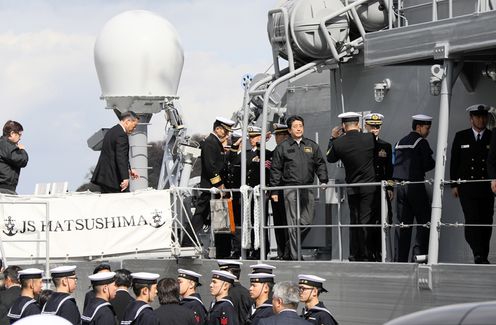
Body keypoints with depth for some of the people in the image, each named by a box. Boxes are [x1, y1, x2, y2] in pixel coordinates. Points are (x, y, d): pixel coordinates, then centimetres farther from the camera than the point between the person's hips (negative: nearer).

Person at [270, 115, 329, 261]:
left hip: (308, 188, 3)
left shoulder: (312, 146, 13)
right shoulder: (282, 147, 5)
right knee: (293, 223, -6)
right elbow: (276, 170, 5)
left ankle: (294, 246, 23)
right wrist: (274, 191, 0)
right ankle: (294, 256, -4)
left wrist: (323, 180, -1)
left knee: (308, 222, 3)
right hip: (290, 188, -3)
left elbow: (320, 164, 15)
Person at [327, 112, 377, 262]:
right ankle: (366, 255, -3)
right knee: (366, 221, -1)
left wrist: (332, 138, 20)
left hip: (351, 188, 2)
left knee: (354, 221, 11)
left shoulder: (338, 143, -5)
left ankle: (354, 255, 14)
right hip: (369, 186, -2)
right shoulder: (369, 138, -9)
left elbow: (330, 158, 13)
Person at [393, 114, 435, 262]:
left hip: (400, 186, 7)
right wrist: (434, 162, 9)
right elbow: (428, 165, -10)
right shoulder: (421, 142, -7)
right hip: (415, 186, -7)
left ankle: (400, 258, 4)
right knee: (424, 222, 0)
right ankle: (418, 254, -9)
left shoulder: (400, 143, 16)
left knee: (403, 223, 7)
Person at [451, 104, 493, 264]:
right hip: (467, 188, -1)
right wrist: (454, 184, 3)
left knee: (486, 222, 1)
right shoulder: (460, 137, 9)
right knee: (472, 220, -15)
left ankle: (483, 257, 8)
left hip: (487, 188, 1)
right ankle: (478, 254, -21)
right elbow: (454, 161, 9)